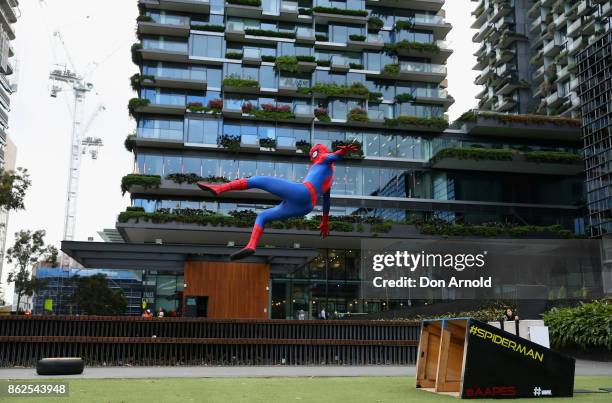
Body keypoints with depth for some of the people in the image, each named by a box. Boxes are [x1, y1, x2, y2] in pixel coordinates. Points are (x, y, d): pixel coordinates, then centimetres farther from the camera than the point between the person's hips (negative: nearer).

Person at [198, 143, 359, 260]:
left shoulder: (325, 159, 17)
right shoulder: (329, 178, 39)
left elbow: (334, 156, -8)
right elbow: (326, 200, 47)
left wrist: (343, 151, -31)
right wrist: (325, 221, 57)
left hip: (300, 192, -8)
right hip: (305, 207, 8)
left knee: (257, 180, -5)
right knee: (262, 216, 18)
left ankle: (218, 188, -13)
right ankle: (250, 246, -2)